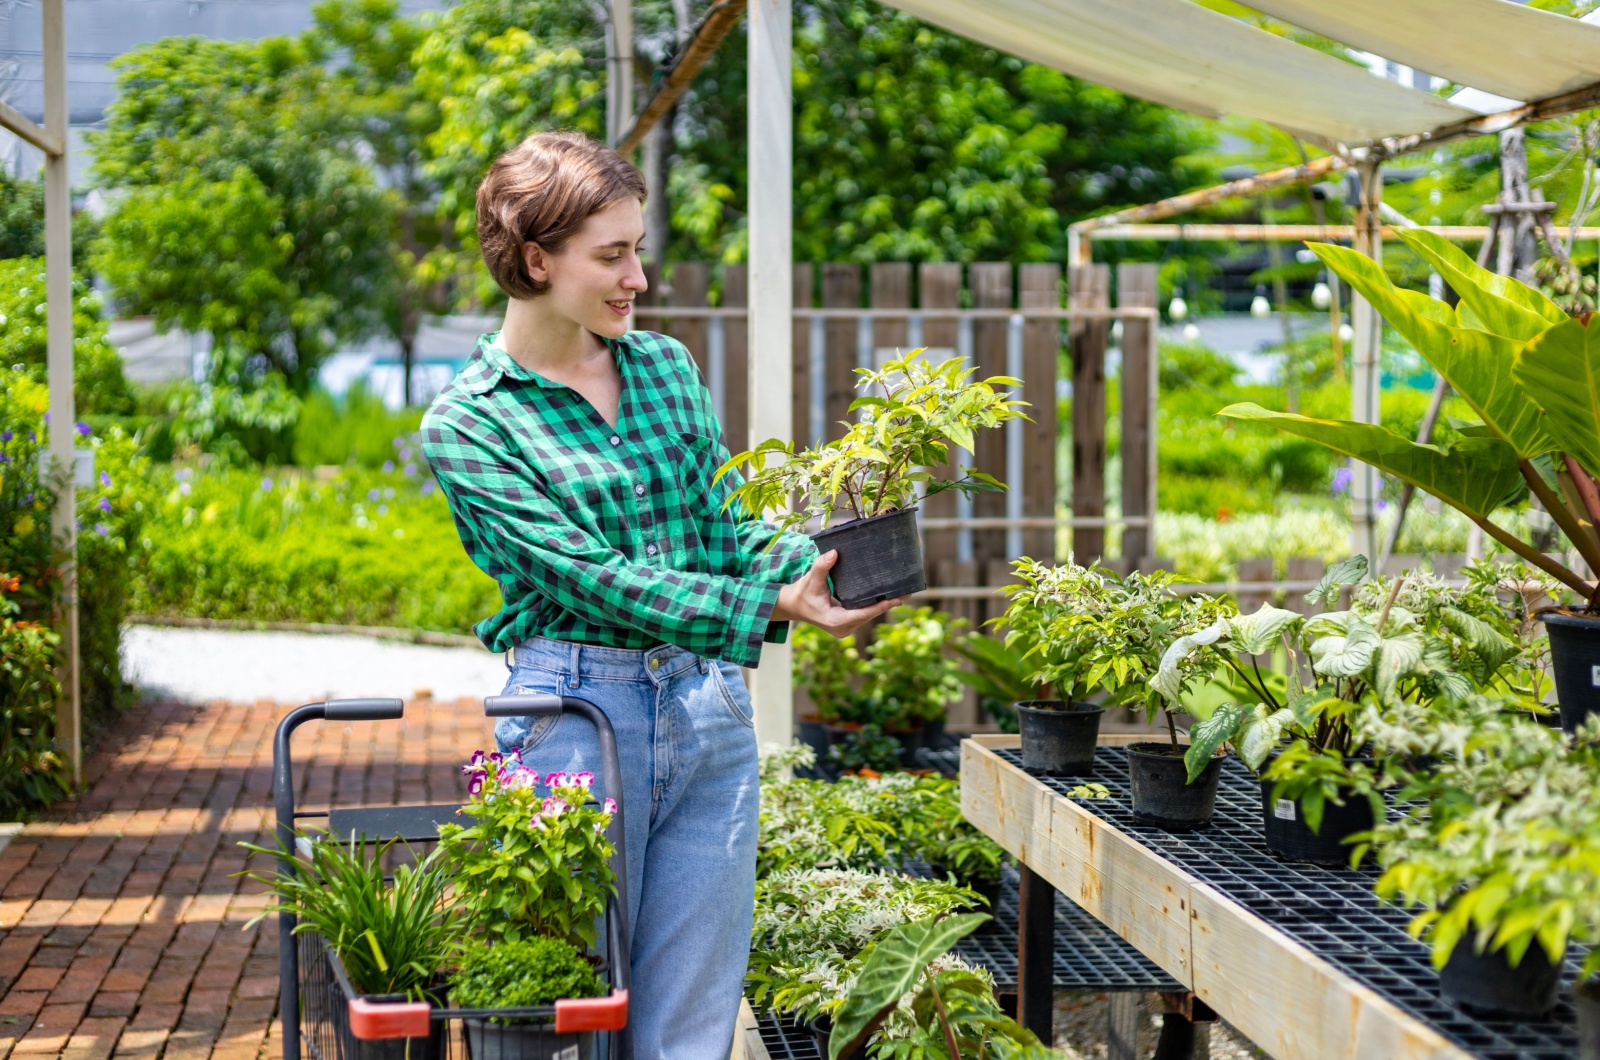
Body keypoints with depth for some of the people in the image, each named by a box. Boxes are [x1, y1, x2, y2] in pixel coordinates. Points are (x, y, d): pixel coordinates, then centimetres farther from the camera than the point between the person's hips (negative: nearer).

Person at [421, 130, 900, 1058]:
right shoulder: (468, 425, -7)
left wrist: (818, 563, -8)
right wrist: (772, 607, -24)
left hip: (710, 713, 5)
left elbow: (726, 527, 13)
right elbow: (593, 575, -16)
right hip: (576, 719, -4)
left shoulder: (667, 366, 11)